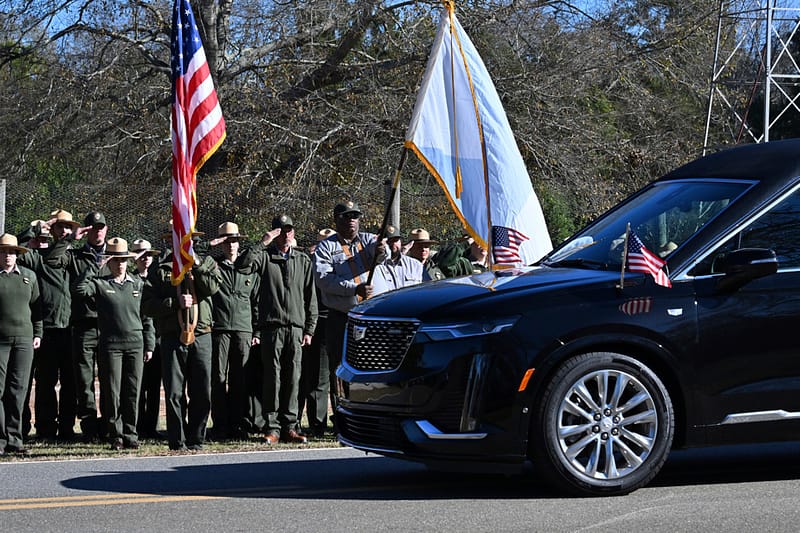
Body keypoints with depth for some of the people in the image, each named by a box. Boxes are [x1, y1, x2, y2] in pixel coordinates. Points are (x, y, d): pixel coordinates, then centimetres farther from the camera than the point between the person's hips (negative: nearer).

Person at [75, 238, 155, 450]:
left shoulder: (138, 283, 12)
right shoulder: (100, 283, 4)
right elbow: (80, 289, -16)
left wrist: (149, 345, 10)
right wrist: (93, 269, -13)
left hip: (135, 344, 2)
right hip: (110, 345, -2)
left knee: (132, 392, 2)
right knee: (112, 392, -1)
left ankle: (130, 434, 9)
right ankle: (115, 435, 6)